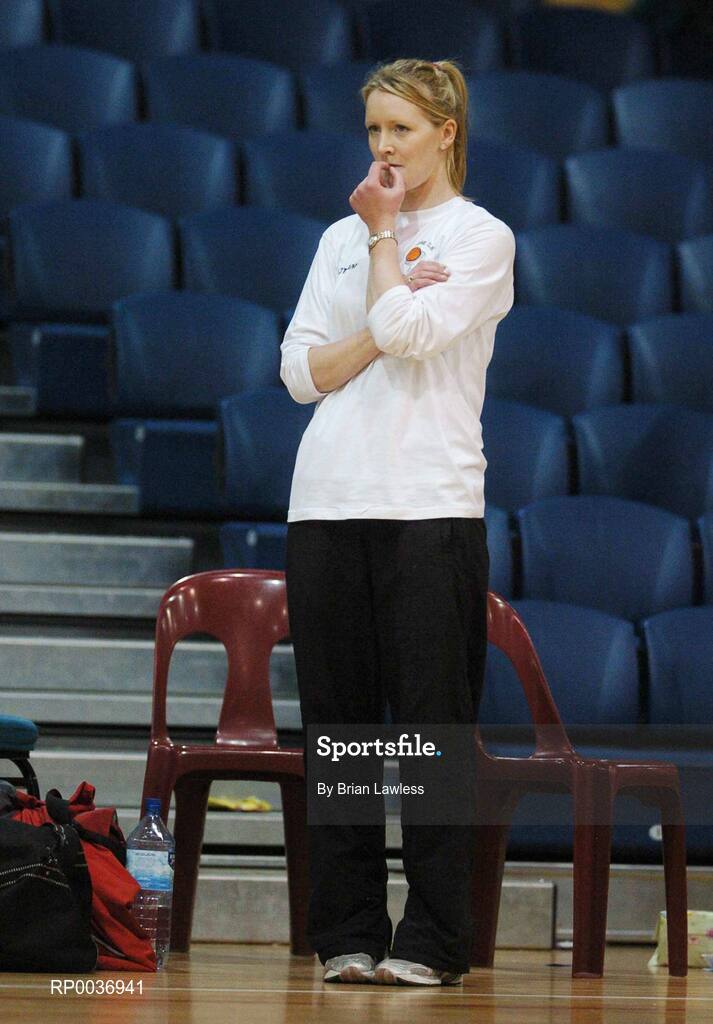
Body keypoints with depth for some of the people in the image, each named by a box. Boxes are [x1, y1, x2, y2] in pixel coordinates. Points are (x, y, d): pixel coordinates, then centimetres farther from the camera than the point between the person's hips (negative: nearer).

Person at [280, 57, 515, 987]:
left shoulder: (481, 238, 3)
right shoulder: (341, 239, 17)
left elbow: (409, 331, -13)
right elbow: (303, 371, 8)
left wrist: (386, 234, 1)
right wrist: (384, 327, -7)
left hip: (431, 505, -5)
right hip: (328, 501, 5)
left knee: (433, 724, -4)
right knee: (337, 725, 3)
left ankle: (434, 939, 0)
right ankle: (348, 934, 8)